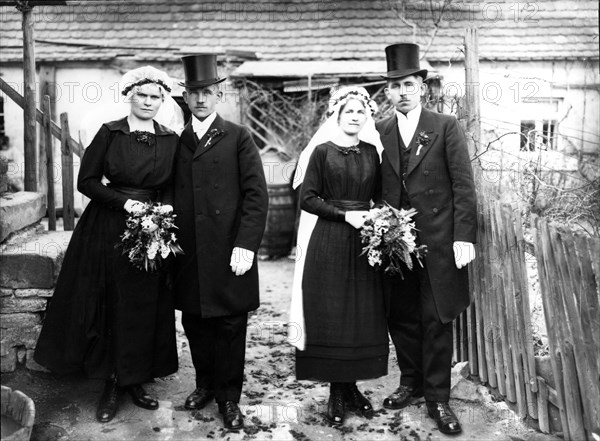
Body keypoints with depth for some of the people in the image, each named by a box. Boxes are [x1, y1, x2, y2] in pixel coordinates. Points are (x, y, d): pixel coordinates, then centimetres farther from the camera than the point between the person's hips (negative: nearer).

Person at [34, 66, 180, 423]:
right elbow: (87, 181, -4)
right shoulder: (109, 133, -2)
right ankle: (112, 385, 15)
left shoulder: (171, 140, 5)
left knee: (146, 309, 6)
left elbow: (171, 190, 10)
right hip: (108, 230, -2)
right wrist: (125, 202, -15)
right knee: (110, 306, 2)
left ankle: (135, 380, 21)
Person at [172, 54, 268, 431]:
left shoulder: (238, 138, 0)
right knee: (195, 324, 12)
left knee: (230, 326, 5)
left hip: (229, 252, -3)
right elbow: (171, 195, 13)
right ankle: (205, 384, 32)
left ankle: (229, 396, 21)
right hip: (188, 255, 4)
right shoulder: (177, 142, 11)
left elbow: (256, 194, -6)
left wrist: (246, 244, -14)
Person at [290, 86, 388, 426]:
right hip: (328, 242, -3)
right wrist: (345, 214, -14)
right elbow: (308, 198, -5)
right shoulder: (322, 151, 0)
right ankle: (337, 392, 10)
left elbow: (379, 196, 15)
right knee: (330, 315, -2)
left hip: (365, 241, 4)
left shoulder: (371, 151, 11)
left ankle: (352, 386, 16)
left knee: (364, 315, 3)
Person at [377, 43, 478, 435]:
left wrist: (464, 236, -11)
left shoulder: (446, 127, -1)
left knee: (436, 320, 4)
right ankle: (411, 382, 31)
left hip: (438, 242, -3)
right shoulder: (379, 133, 8)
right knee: (400, 317, 11)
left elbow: (463, 185, -5)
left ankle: (438, 398, 17)